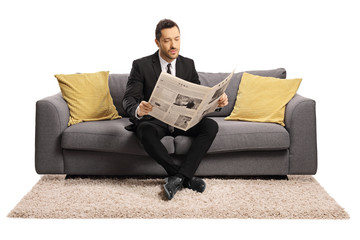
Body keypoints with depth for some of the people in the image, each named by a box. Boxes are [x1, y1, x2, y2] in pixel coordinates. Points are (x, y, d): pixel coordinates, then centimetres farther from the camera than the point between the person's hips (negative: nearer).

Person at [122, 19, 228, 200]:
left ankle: (179, 177, -31)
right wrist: (138, 110, -36)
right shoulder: (141, 65, -4)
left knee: (211, 125, -25)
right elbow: (128, 99, -10)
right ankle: (186, 177, -28)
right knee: (146, 131, -38)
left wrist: (217, 101, -18)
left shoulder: (188, 65, 8)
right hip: (154, 120, -3)